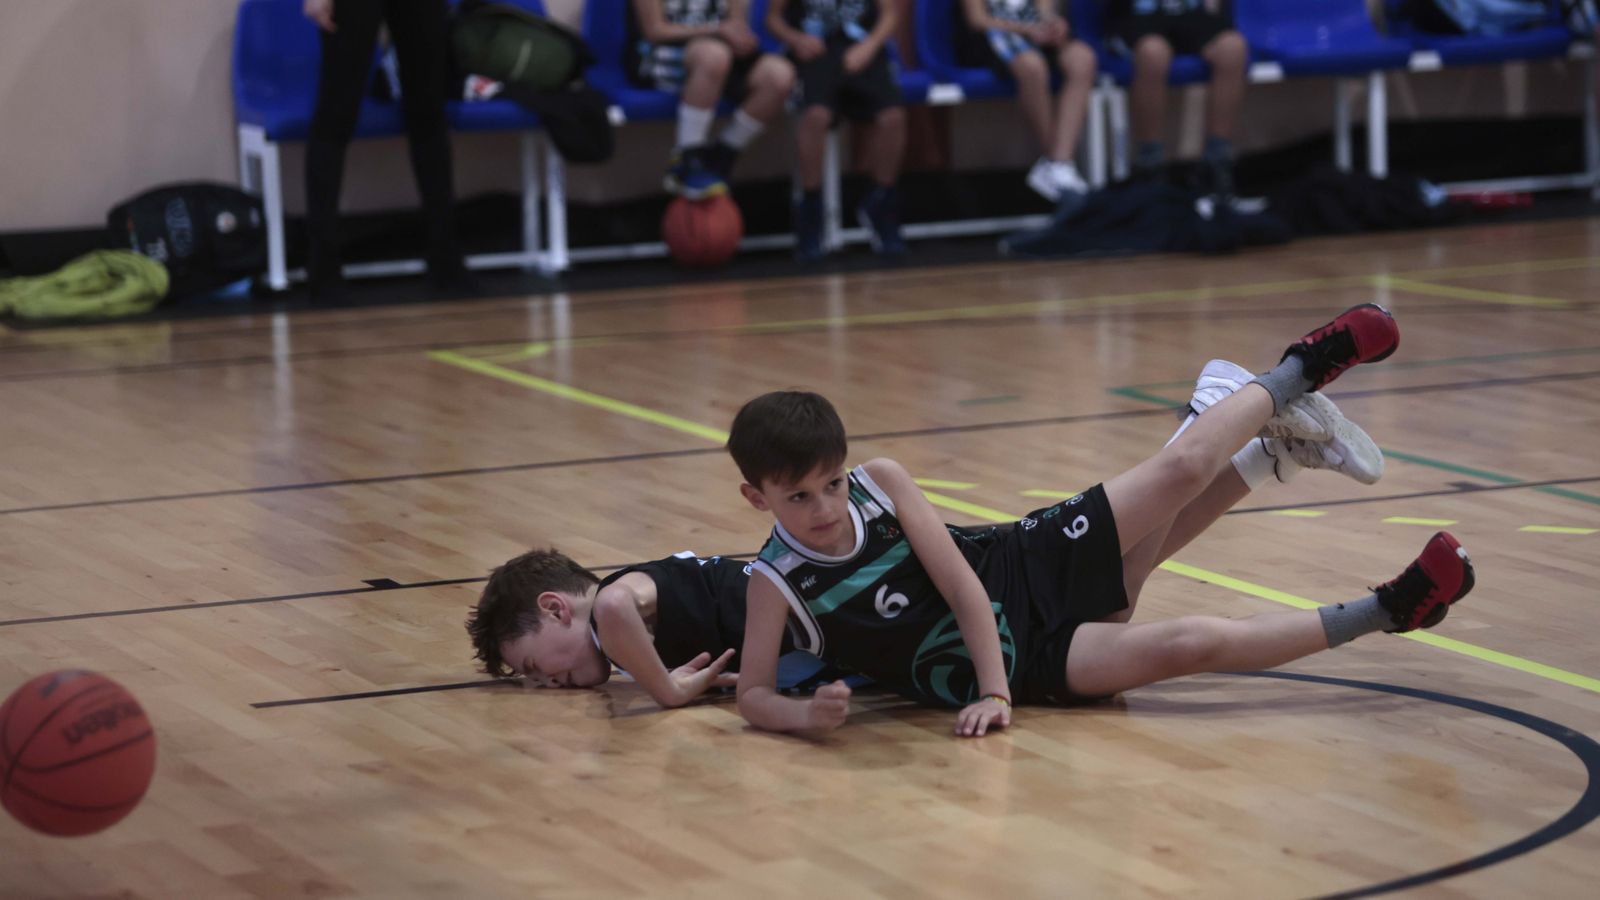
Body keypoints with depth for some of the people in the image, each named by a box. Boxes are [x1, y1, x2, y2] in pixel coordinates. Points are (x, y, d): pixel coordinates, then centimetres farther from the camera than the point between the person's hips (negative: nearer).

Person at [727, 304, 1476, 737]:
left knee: (1182, 471, -7)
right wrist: (804, 716, -38)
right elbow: (751, 695, -15)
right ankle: (1383, 613, -3)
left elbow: (960, 581, -14)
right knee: (1188, 645, -18)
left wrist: (993, 689, -22)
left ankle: (1299, 373, 23)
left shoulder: (879, 483, -15)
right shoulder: (776, 581, -20)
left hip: (1029, 566, 3)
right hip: (1026, 661, -3)